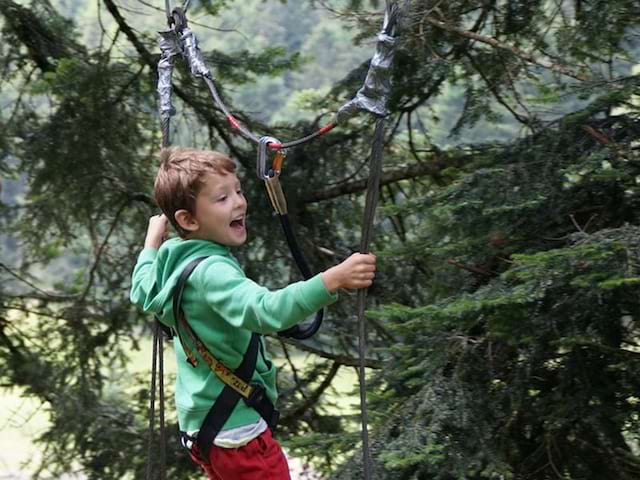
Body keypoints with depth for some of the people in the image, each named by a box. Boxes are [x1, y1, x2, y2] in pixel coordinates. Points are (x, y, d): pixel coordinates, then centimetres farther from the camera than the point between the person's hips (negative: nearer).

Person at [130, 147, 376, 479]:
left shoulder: (174, 258, 2)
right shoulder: (211, 272, -26)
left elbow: (142, 291, 23)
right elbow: (266, 310, -44)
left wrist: (151, 244, 38)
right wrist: (333, 280, -51)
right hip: (235, 430, -10)